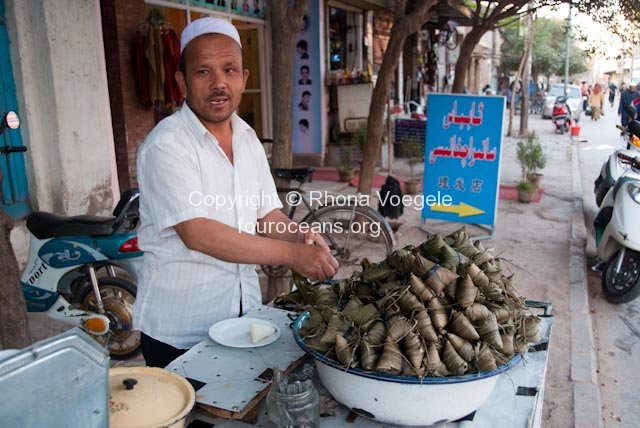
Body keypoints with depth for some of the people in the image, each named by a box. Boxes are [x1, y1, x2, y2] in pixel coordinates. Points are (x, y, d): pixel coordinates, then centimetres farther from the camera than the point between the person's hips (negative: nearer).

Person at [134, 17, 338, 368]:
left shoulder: (248, 139, 5)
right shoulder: (166, 145, -18)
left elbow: (267, 214, 7)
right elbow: (196, 233, -27)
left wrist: (298, 236, -15)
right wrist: (291, 254, -28)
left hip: (244, 311, 7)